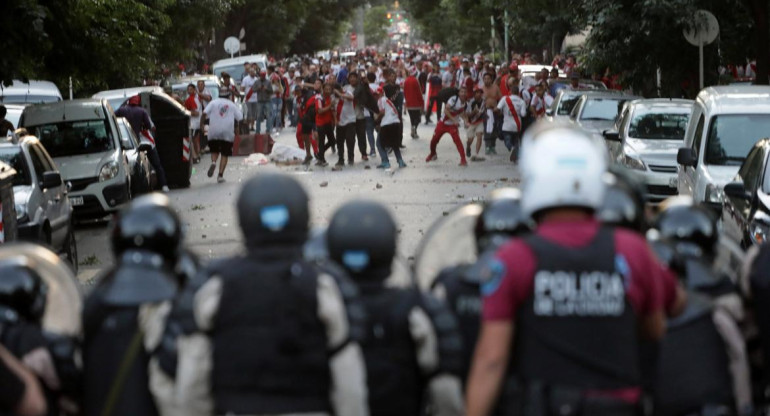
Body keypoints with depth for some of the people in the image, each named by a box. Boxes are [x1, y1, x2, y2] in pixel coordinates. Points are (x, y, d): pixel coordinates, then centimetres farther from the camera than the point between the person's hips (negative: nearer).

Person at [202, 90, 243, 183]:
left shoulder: (213, 103, 6)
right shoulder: (232, 105, 8)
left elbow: (205, 113, -7)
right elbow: (240, 118, 6)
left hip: (214, 131, 1)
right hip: (227, 133, -1)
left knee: (214, 151, 18)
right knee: (225, 154, 6)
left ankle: (213, 162, -14)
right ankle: (220, 175, -4)